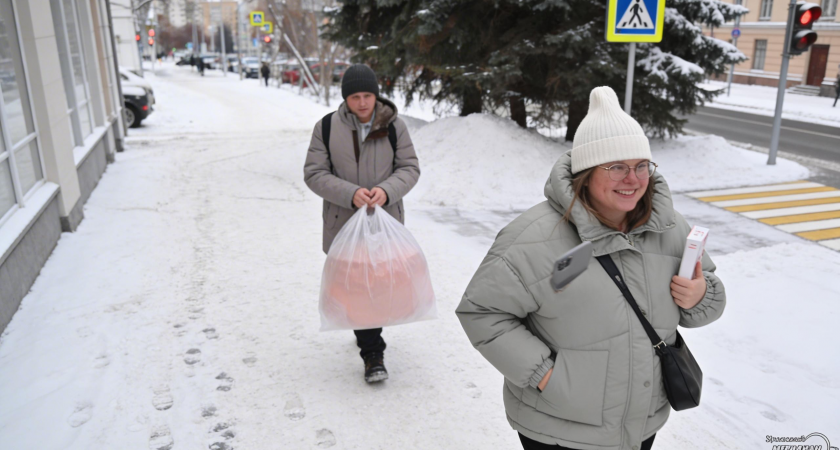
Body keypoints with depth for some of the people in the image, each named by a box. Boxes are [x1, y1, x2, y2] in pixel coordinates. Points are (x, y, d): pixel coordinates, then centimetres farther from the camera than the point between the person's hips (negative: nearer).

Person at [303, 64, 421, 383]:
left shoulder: (393, 126, -3)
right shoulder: (327, 127, -4)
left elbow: (409, 168, -2)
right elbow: (314, 174, -6)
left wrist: (386, 190, -23)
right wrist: (350, 194, -22)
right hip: (345, 222, -1)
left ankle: (367, 332, 38)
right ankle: (372, 354, 12)